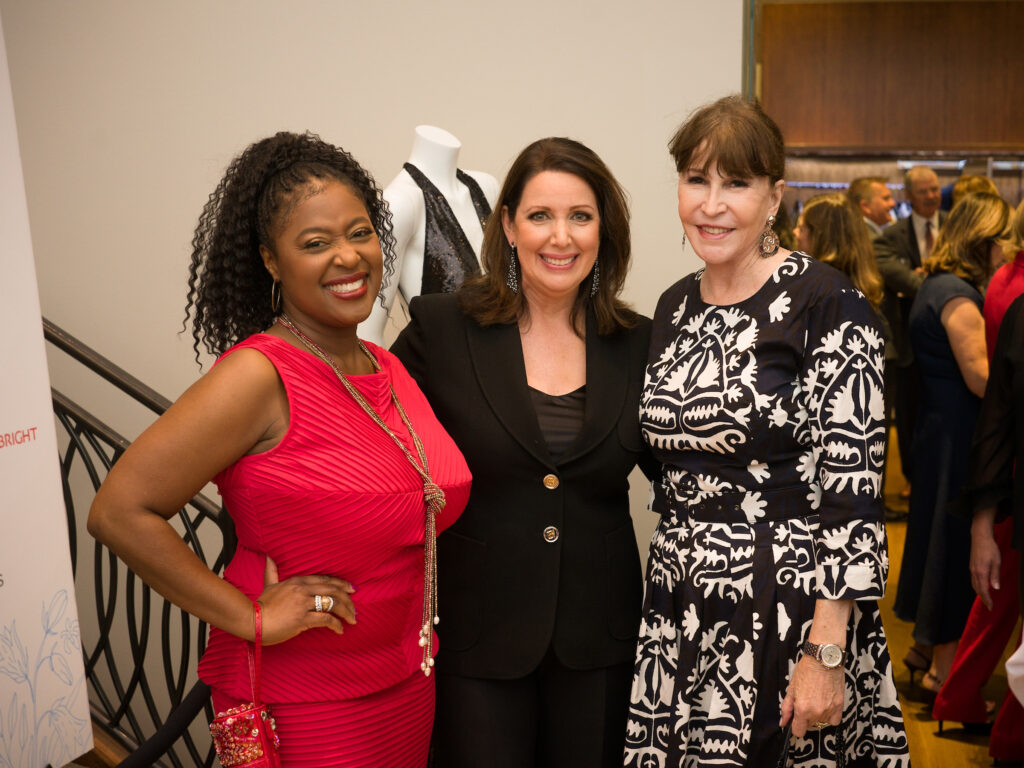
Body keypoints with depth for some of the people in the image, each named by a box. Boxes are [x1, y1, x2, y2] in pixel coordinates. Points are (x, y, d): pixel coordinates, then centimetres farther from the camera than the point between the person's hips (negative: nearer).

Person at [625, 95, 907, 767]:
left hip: (790, 605, -6)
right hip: (682, 607, 6)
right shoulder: (676, 307, 7)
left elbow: (853, 489, -16)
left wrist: (826, 653, -18)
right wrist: (678, 557, 14)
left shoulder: (829, 306, -13)